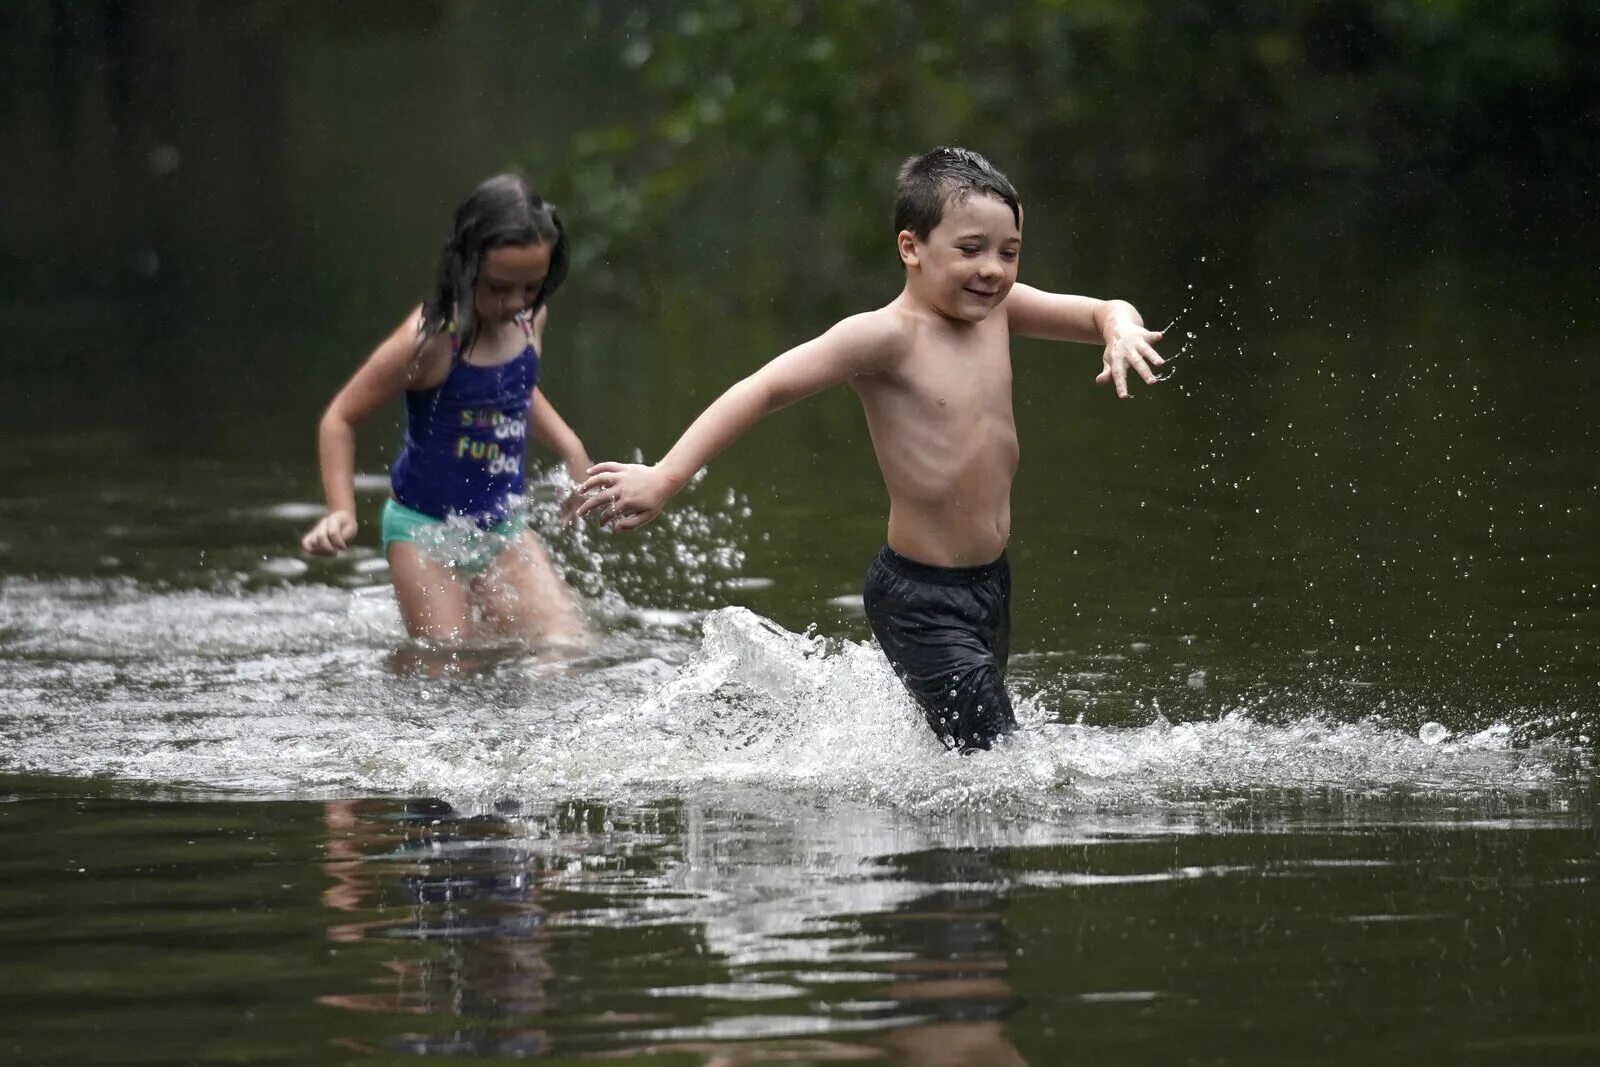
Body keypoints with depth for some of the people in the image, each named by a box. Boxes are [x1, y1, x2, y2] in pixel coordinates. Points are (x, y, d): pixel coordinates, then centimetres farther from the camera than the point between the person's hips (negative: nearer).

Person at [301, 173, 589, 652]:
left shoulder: (531, 320, -3)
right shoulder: (429, 340, -22)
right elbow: (340, 418, -12)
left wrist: (569, 447, 9)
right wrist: (341, 511, -21)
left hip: (501, 526, 5)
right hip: (425, 529, -5)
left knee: (568, 649, -8)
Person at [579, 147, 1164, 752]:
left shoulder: (998, 309, 2)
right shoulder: (886, 338, -18)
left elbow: (1105, 312, 11)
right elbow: (765, 390, -22)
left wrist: (1121, 330, -15)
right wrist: (664, 477, -30)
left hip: (990, 586, 8)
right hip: (919, 602, -8)